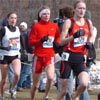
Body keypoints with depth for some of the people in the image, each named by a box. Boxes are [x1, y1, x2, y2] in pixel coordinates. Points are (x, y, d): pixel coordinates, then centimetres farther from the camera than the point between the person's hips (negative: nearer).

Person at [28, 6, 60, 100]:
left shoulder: (54, 26, 5)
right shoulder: (36, 26, -3)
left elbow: (58, 37, 23)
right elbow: (31, 42, -8)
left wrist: (56, 43, 3)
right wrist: (41, 40, -22)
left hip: (50, 56, 1)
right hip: (38, 56, -1)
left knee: (50, 77, -23)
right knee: (35, 85, 6)